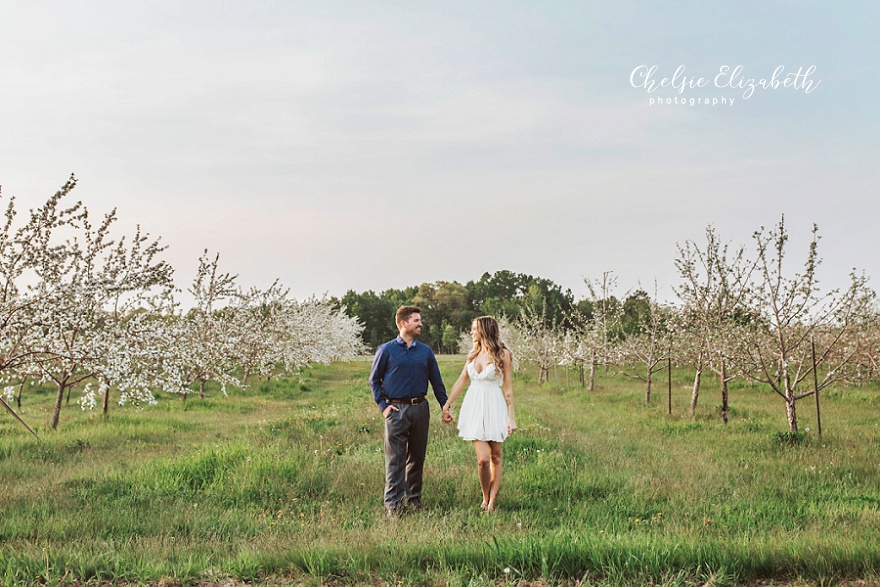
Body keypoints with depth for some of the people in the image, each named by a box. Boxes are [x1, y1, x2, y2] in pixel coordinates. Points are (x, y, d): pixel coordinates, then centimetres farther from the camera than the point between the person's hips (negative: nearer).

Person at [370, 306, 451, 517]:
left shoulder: (426, 351, 10)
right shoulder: (387, 350, 0)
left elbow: (437, 382, 15)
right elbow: (374, 380, 5)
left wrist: (445, 407, 11)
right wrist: (383, 405, -4)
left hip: (420, 408, 4)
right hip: (396, 410, -4)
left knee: (417, 456, 10)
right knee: (395, 458, -5)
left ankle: (414, 498, 22)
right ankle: (393, 503, -1)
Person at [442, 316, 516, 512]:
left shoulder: (503, 354, -2)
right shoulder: (473, 354, 10)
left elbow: (508, 387, -2)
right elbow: (461, 380, 15)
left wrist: (511, 416, -5)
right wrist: (447, 404, 15)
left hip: (494, 407, -2)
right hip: (474, 407, 2)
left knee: (495, 457, 4)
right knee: (483, 458, -9)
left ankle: (491, 503, 8)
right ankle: (485, 498, 9)